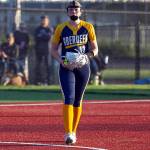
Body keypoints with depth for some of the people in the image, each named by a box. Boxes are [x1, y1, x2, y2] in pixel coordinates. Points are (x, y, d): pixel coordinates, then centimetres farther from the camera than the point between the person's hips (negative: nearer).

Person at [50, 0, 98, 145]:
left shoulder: (88, 27, 4)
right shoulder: (61, 28, 2)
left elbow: (95, 48, 8)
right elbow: (53, 49, 7)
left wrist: (87, 56, -13)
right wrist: (61, 60, -12)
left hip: (83, 67, 2)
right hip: (66, 67, -2)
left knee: (77, 100, 9)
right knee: (69, 98, -15)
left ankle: (73, 132, 21)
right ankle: (68, 134, -21)